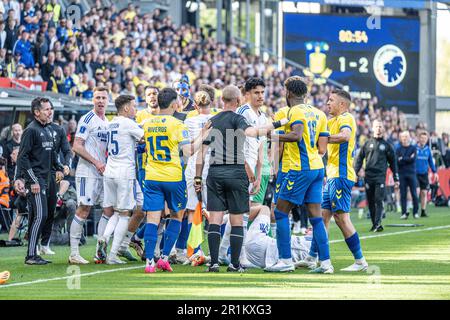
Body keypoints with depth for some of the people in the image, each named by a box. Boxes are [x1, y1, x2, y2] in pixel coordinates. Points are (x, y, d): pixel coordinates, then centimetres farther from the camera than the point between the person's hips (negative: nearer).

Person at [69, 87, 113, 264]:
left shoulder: (107, 122, 17)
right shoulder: (87, 119, -8)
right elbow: (77, 147, -14)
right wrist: (96, 162, -19)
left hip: (103, 172, 8)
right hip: (87, 172, -8)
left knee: (109, 210, 4)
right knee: (83, 210, -8)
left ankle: (100, 253, 10)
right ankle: (74, 254, -4)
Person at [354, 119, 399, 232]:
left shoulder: (387, 145, 9)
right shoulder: (368, 143, 12)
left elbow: (393, 162, 12)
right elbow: (359, 158, 12)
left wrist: (396, 179, 9)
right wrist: (357, 170, -4)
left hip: (380, 177, -2)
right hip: (368, 176, 2)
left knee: (378, 201, -12)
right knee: (370, 202, 5)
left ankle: (377, 224, -18)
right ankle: (374, 224, 13)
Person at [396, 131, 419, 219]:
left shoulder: (413, 148, 8)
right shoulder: (398, 149, 10)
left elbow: (413, 159, -7)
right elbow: (397, 161, -3)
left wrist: (402, 159, -4)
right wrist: (408, 159, -9)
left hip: (411, 173, -1)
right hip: (402, 174, 1)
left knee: (414, 194, -1)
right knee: (403, 194, -1)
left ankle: (415, 212, 6)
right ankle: (404, 213, 2)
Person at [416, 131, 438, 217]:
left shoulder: (427, 149, 7)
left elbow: (431, 161, 15)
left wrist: (434, 172, 14)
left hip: (424, 174, 4)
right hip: (415, 174, -4)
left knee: (424, 192, 5)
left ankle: (423, 211, 13)